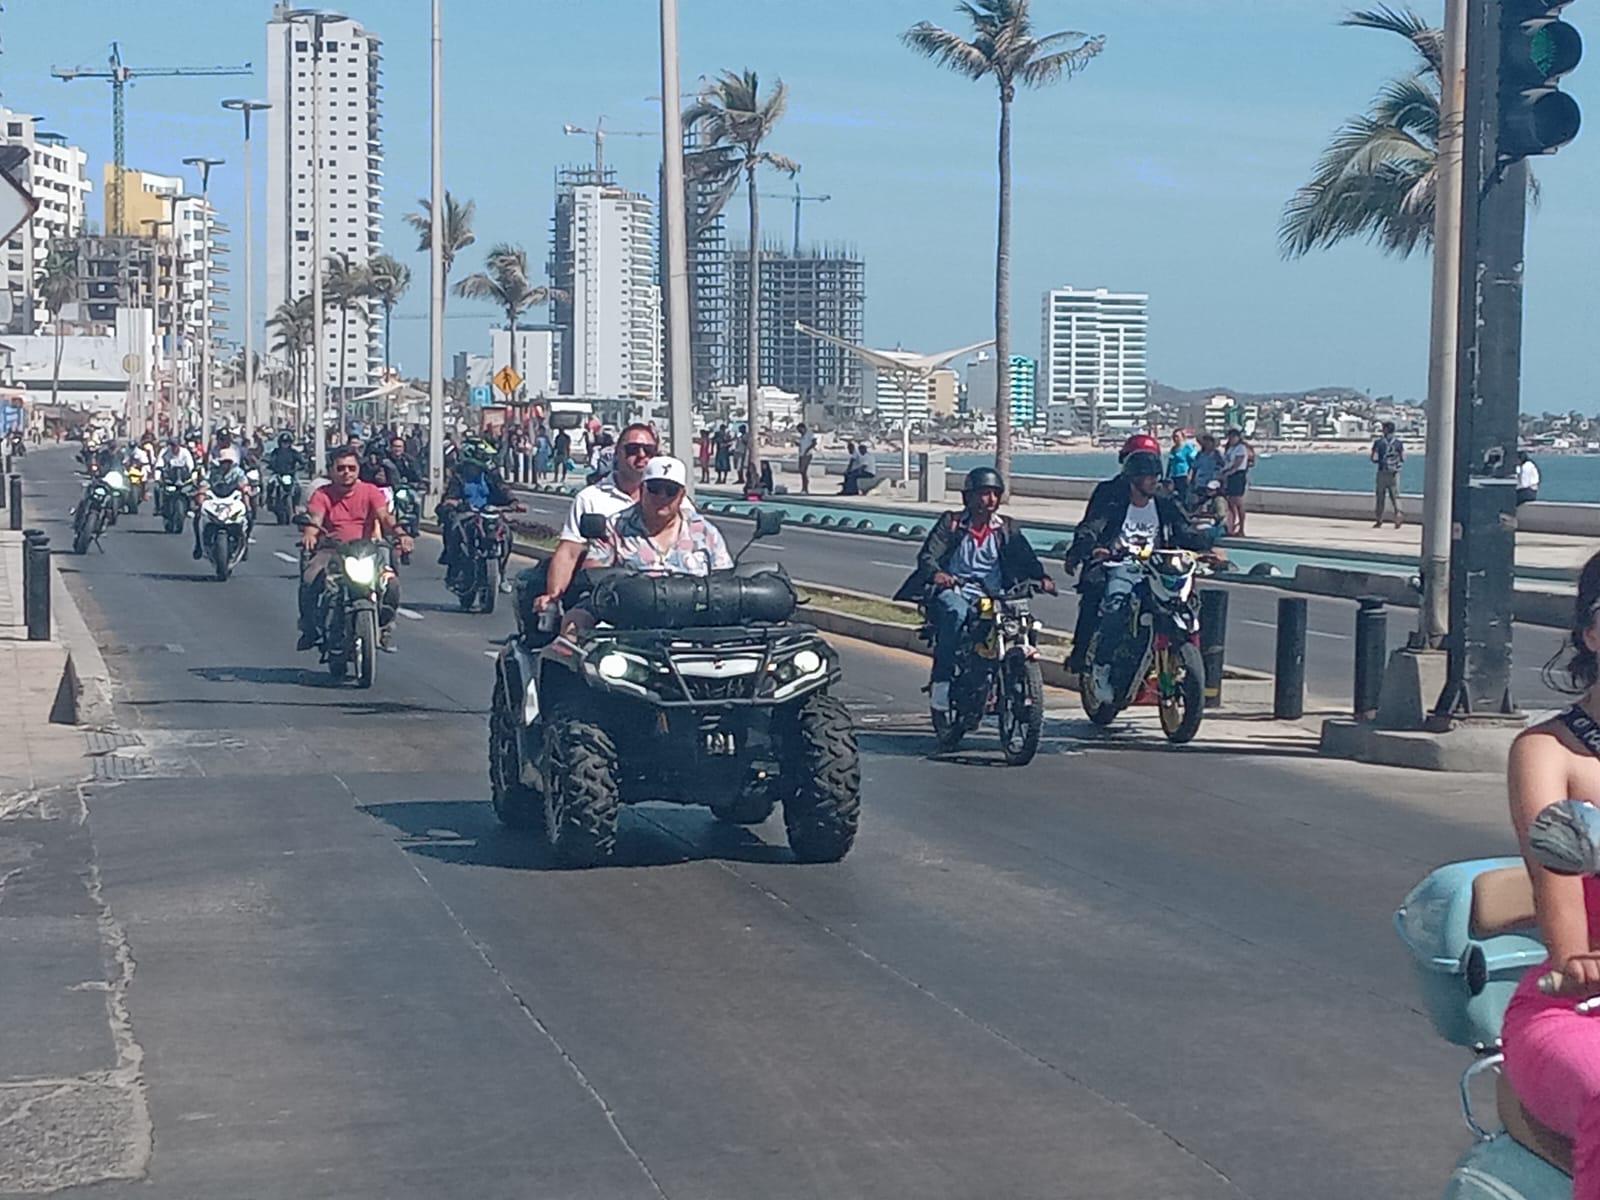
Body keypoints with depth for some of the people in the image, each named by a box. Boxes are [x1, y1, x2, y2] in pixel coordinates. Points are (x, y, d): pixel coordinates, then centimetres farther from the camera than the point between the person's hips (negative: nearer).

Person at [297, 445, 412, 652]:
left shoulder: (370, 492, 6)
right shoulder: (322, 494, 5)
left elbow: (384, 516, -9)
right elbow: (314, 518, -13)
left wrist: (400, 533, -31)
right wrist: (309, 533, -38)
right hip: (331, 549, 0)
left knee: (391, 582, -24)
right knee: (309, 580, -28)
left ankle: (384, 630, -1)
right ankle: (309, 629, -6)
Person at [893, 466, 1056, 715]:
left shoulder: (1007, 528, 14)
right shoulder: (952, 523, 3)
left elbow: (1025, 557, 5)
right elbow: (927, 555, -7)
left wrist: (1041, 577, -17)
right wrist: (936, 573, -31)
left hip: (990, 595, 4)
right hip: (952, 590, -3)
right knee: (956, 614, -36)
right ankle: (941, 683, -31)